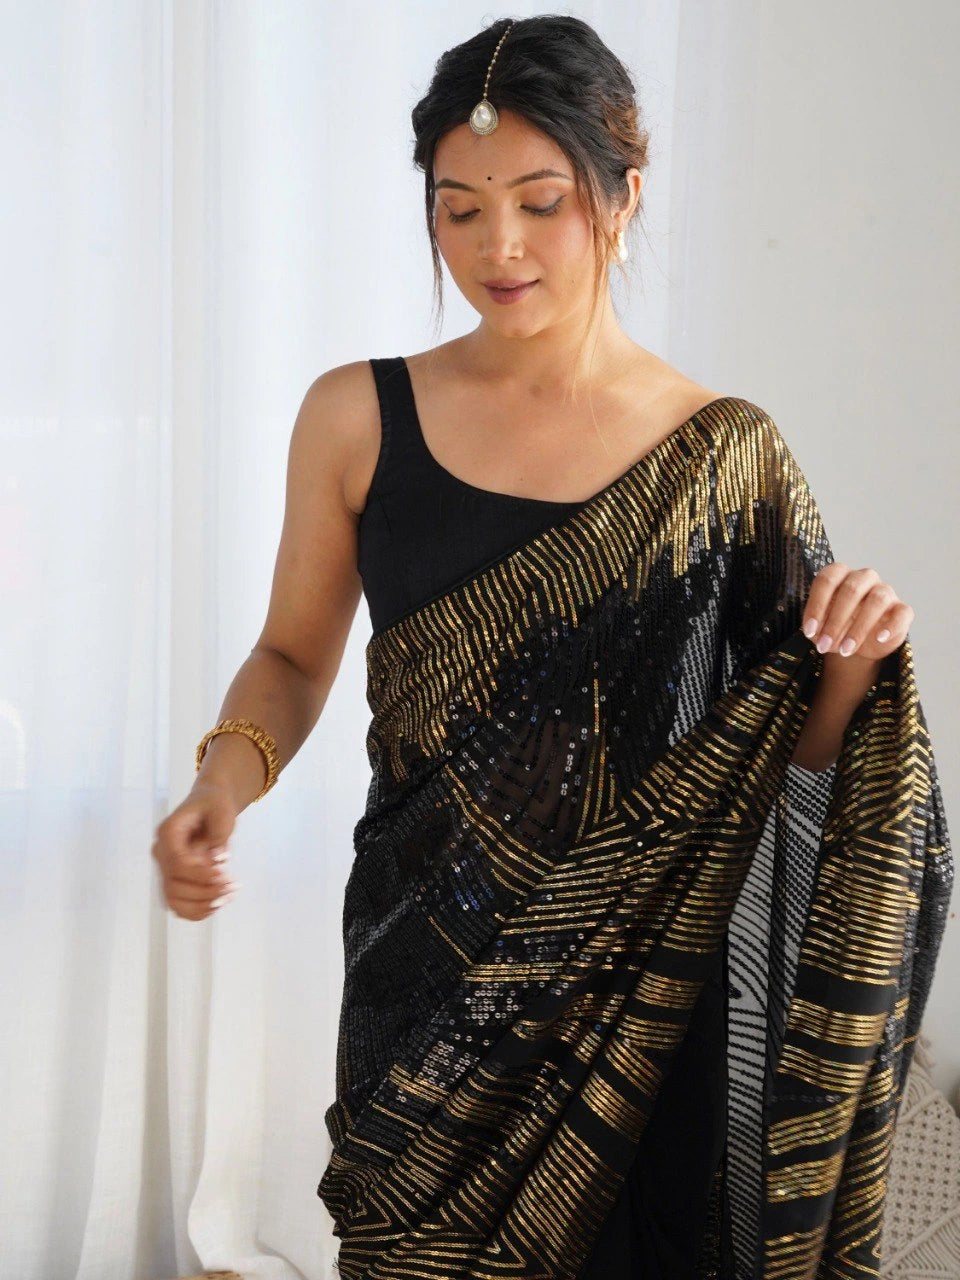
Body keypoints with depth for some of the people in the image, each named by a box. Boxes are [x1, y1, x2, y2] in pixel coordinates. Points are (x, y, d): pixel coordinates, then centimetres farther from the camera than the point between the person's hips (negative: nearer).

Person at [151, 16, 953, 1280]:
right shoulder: (357, 417, -3)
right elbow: (294, 656, 7)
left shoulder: (724, 458, -4)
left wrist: (856, 663, -17)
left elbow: (794, 751, 3)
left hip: (644, 986, 0)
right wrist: (228, 775, -11)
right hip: (429, 985, 1)